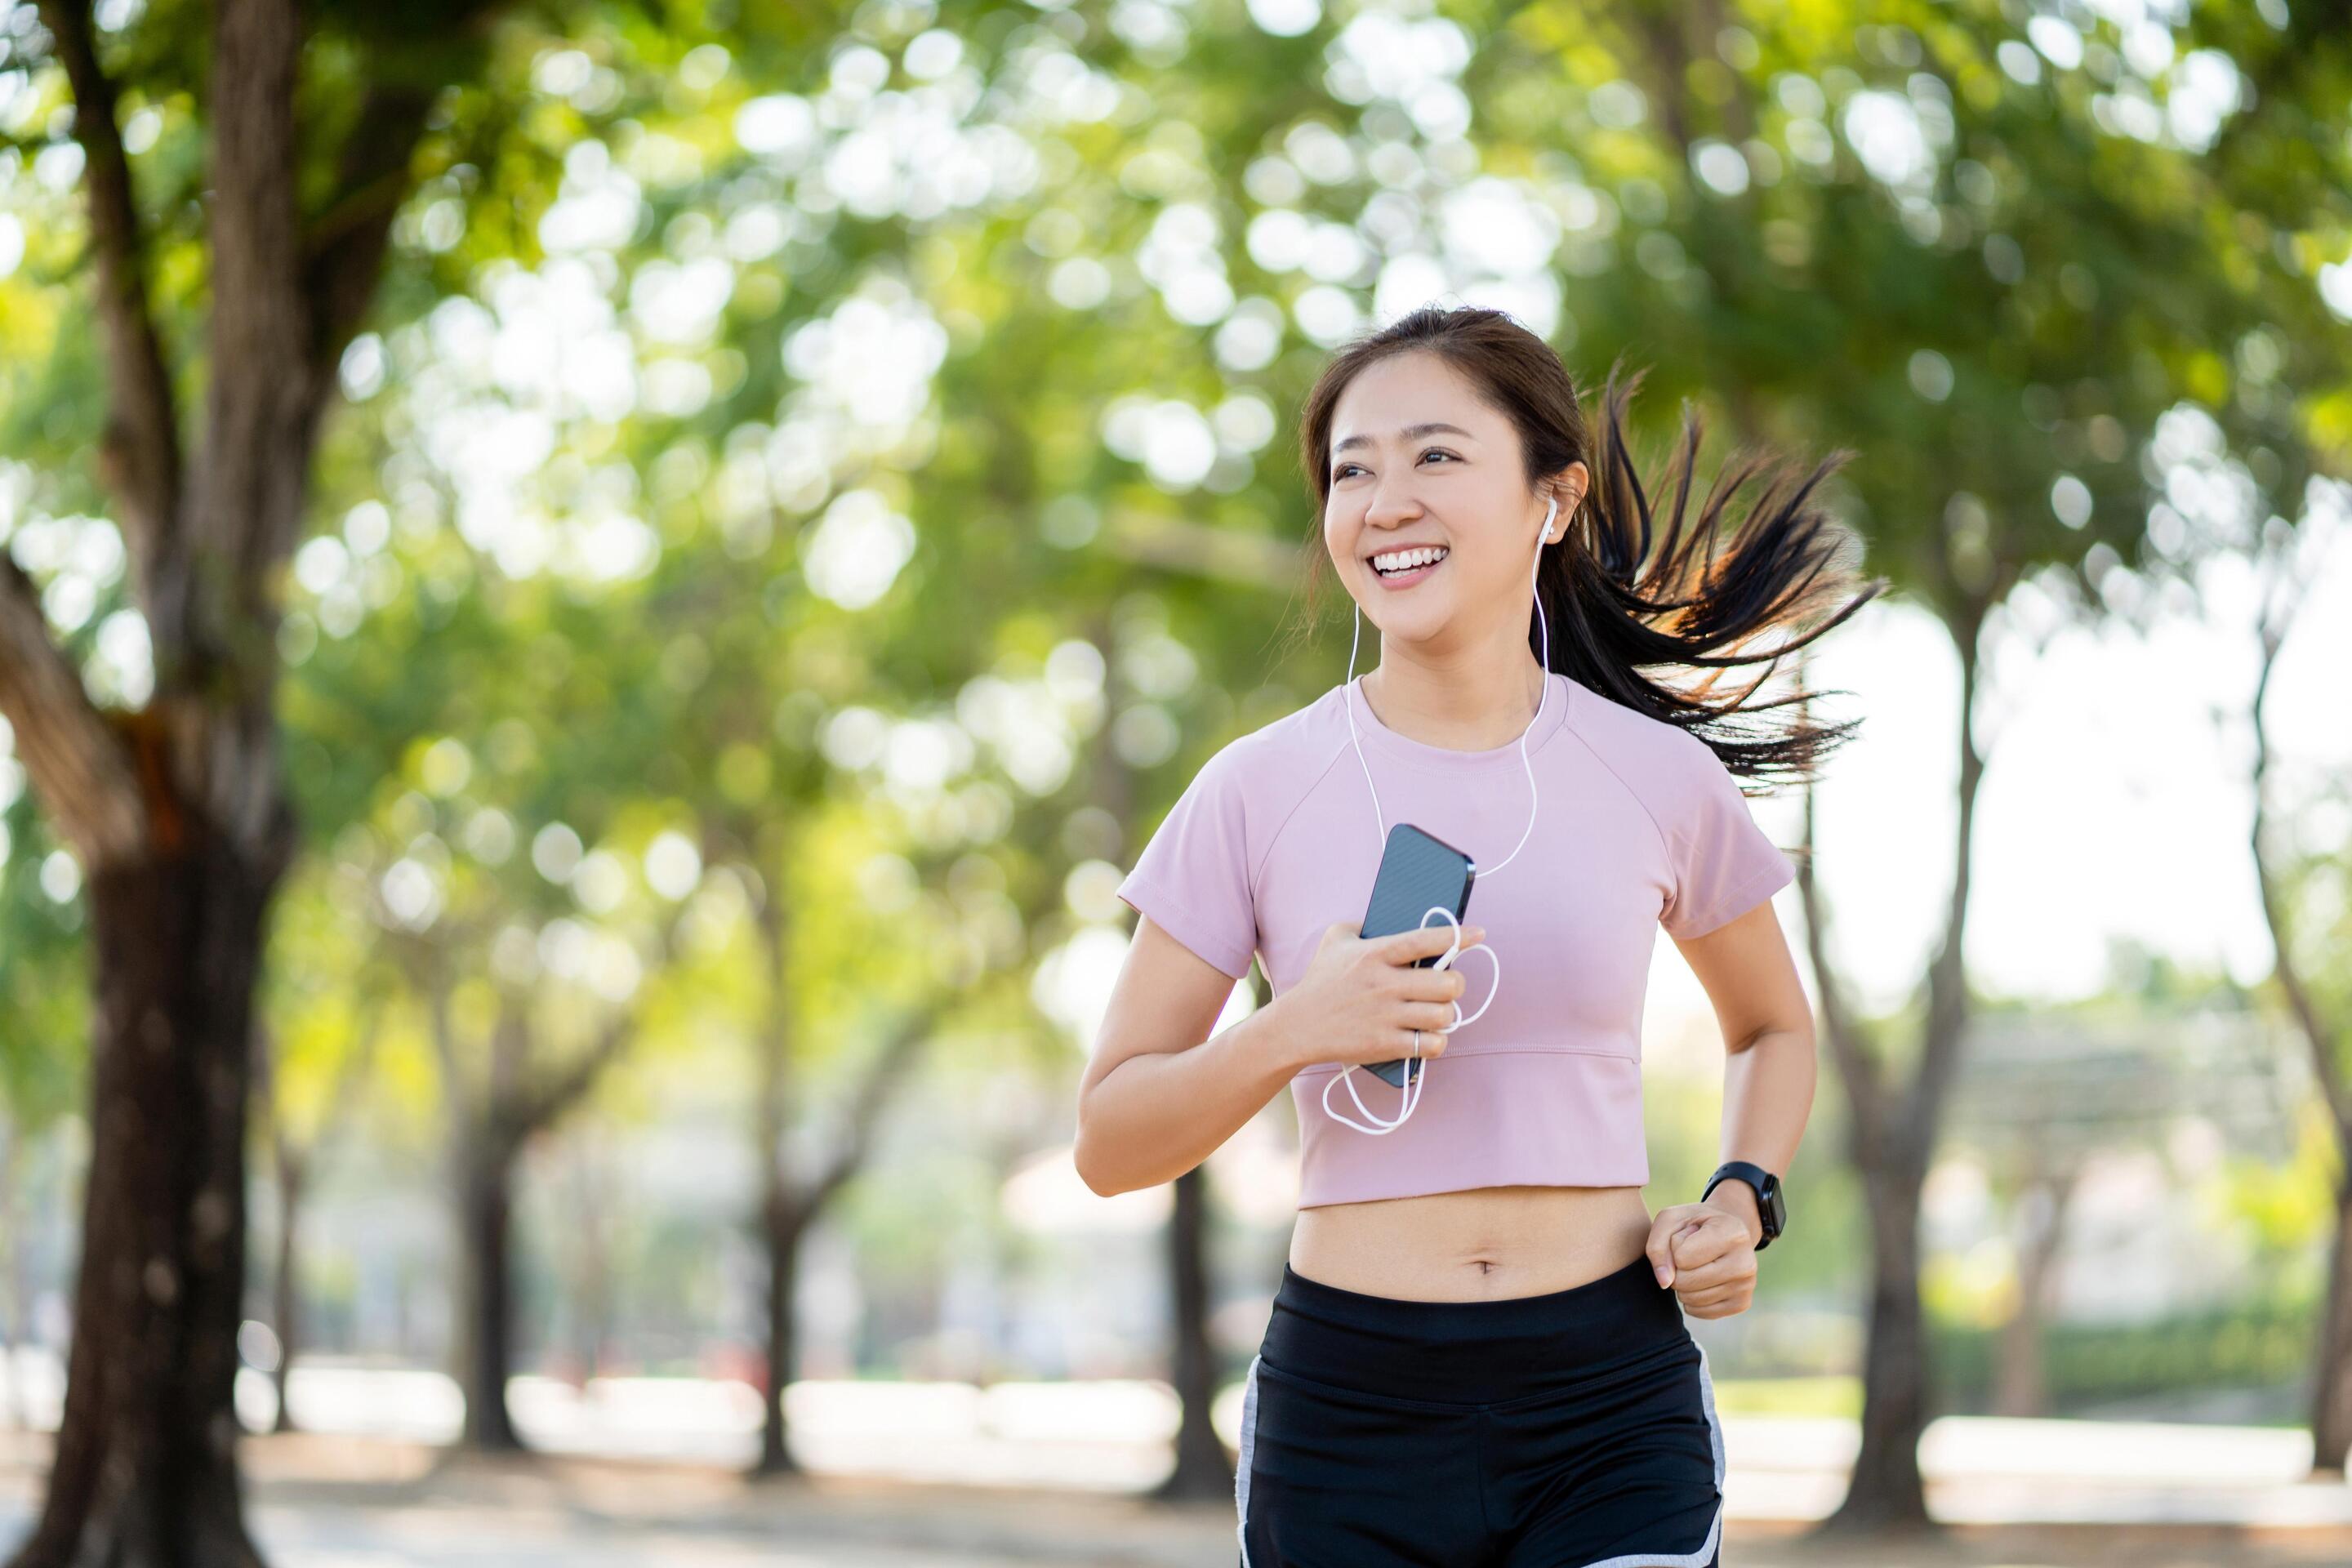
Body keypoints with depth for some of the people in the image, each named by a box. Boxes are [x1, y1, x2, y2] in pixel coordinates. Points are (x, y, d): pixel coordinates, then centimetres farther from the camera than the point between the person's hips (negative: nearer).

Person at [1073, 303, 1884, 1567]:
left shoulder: (1659, 778, 3)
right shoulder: (1259, 792, -1)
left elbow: (1772, 1027, 23)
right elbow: (1108, 1143, 2)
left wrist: (1743, 1200, 4)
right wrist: (1295, 1032, -15)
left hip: (1612, 1411, 0)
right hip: (1347, 1402, 0)